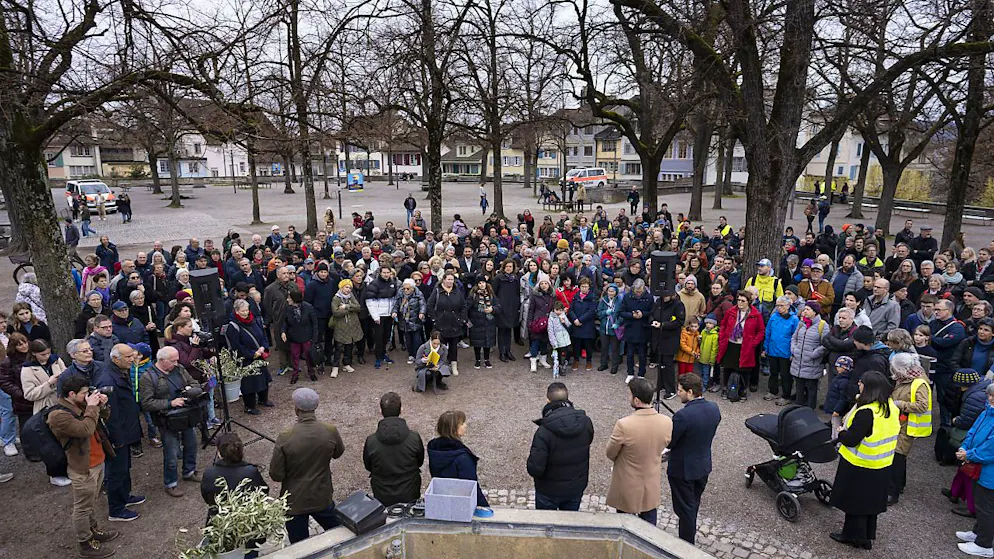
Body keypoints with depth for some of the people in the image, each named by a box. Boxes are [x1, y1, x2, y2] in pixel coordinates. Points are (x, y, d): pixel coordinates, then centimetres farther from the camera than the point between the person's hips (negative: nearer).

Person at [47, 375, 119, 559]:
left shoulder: (81, 406, 5)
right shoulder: (58, 416, -21)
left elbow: (103, 418, 18)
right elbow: (86, 429, -31)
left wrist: (102, 405, -2)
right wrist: (92, 407, -23)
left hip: (98, 462, 8)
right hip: (83, 469, -8)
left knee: (92, 502, 24)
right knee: (83, 508, 7)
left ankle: (93, 530, 40)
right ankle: (84, 543, 20)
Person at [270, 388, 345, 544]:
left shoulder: (285, 438, -25)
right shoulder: (330, 431, -17)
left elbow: (276, 475, -16)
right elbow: (338, 453, 4)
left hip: (294, 501, -2)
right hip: (323, 498, 2)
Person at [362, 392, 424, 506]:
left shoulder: (371, 441, -18)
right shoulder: (415, 438, -18)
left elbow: (368, 466, 0)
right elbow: (420, 462, -1)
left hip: (382, 498, 1)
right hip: (410, 496, 0)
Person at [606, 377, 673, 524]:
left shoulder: (623, 425, -32)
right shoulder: (667, 422, -18)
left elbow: (610, 454, -14)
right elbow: (663, 445, 1)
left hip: (627, 487, -4)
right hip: (652, 487, 4)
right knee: (649, 526, 24)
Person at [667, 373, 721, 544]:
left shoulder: (683, 415, -31)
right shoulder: (714, 408, -8)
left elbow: (668, 442, -20)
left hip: (683, 469, -7)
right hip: (703, 466, 7)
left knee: (685, 509, 11)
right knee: (693, 505, 25)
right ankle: (689, 537, 44)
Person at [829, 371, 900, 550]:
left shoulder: (866, 412, -29)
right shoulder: (891, 408, -2)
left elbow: (850, 439, -26)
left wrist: (841, 433, -7)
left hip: (860, 467, -8)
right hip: (881, 467, 8)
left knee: (855, 501, 10)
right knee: (871, 501, 21)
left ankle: (854, 535, 23)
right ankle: (867, 536, 35)